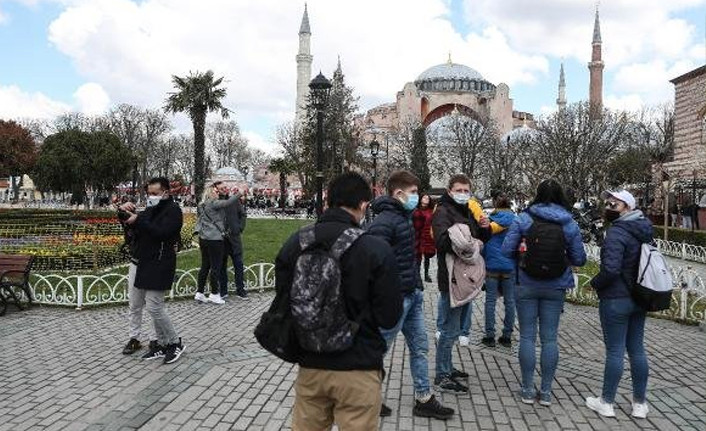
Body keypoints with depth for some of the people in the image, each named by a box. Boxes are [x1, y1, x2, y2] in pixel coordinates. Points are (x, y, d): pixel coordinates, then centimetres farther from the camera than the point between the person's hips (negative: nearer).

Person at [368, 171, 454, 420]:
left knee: (420, 348, 14)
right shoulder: (383, 222, -19)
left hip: (412, 295, 10)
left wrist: (417, 287, 19)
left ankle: (424, 400, 26)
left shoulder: (404, 217, 12)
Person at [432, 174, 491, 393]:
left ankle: (447, 368, 32)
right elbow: (442, 241, -27)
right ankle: (442, 377, 7)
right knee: (450, 330, -4)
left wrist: (484, 228, 2)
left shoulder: (467, 212, 18)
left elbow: (481, 240, 22)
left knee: (452, 328, 19)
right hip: (451, 278, -9)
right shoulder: (443, 212, -12)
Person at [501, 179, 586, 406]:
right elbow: (579, 259, 1)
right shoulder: (569, 224, -2)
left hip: (527, 285, -1)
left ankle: (528, 390, 13)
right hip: (555, 287, 1)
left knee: (527, 336, 6)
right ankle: (546, 391, 15)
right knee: (549, 338, 8)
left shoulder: (523, 219, -7)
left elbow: (506, 250, -9)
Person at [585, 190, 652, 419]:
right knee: (637, 350, 14)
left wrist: (595, 283, -10)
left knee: (614, 351, 1)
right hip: (639, 298, 8)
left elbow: (611, 269, -27)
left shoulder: (617, 232, -19)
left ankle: (606, 403, 14)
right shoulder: (644, 231, 7)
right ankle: (640, 403, 23)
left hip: (616, 299, -8)